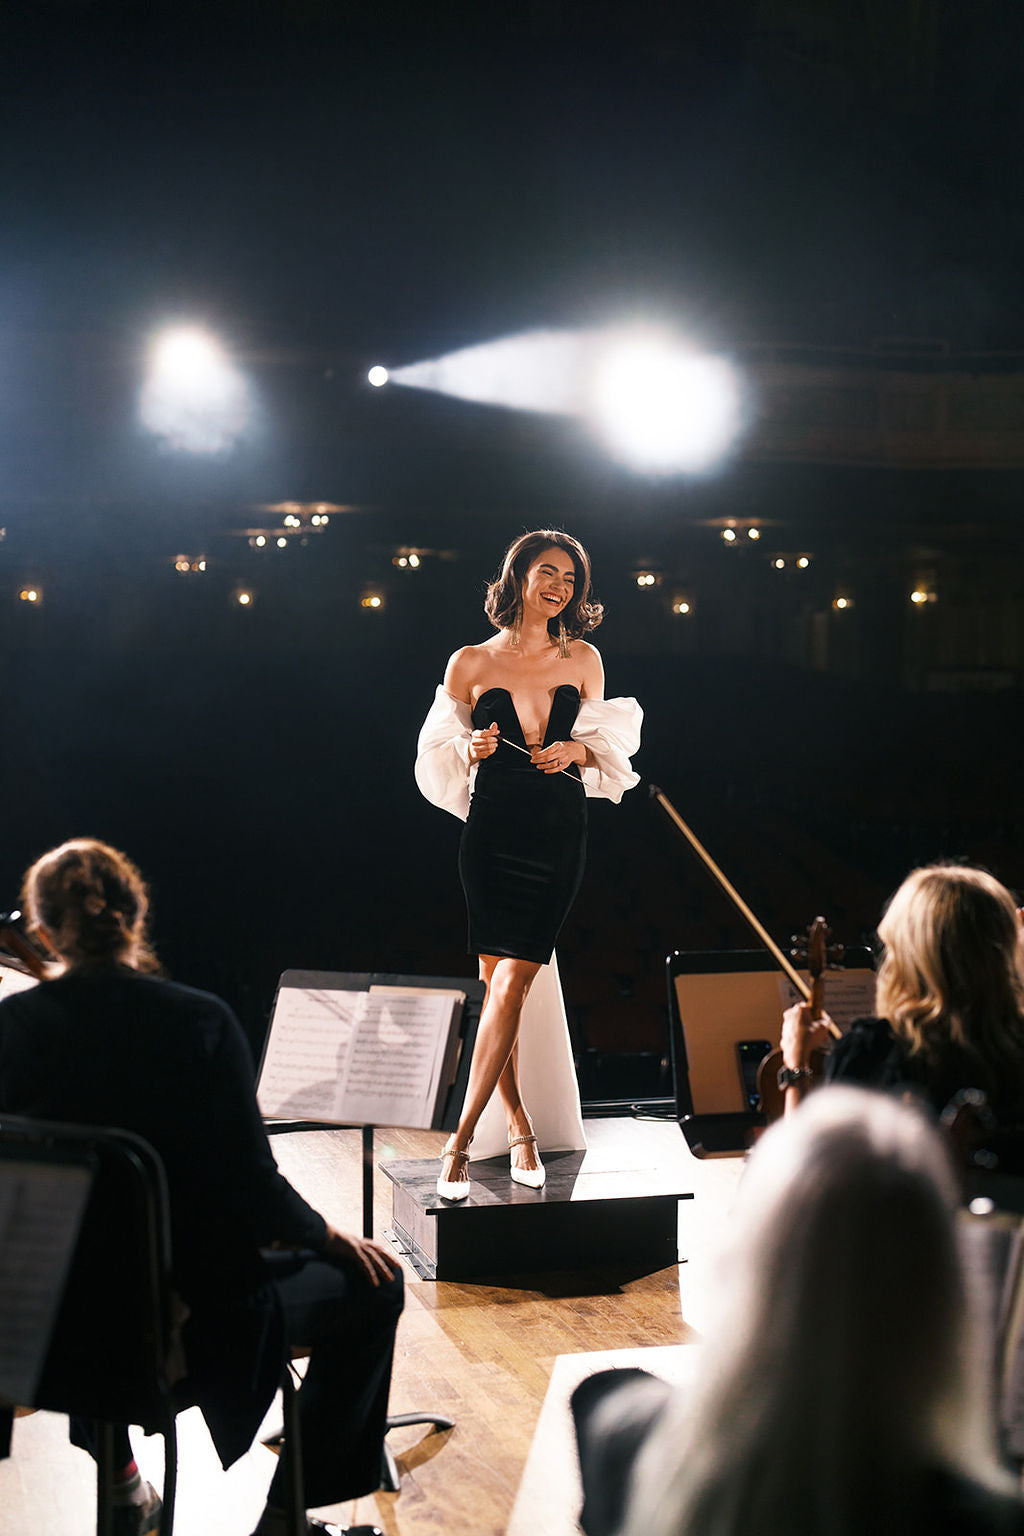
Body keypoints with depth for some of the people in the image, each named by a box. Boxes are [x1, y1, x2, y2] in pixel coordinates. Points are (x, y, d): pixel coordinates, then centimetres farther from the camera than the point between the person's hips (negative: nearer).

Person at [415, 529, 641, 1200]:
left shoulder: (582, 658, 11)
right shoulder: (471, 663, 6)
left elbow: (608, 744, 16)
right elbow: (443, 758, 11)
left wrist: (577, 750, -5)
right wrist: (472, 752, -11)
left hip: (559, 830, 1)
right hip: (493, 829, 0)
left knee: (512, 983, -7)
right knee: (499, 980, -1)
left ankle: (461, 1140, -4)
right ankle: (520, 1127, 14)